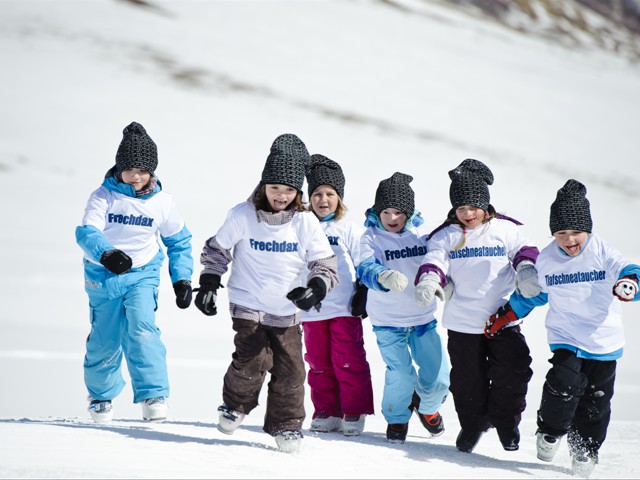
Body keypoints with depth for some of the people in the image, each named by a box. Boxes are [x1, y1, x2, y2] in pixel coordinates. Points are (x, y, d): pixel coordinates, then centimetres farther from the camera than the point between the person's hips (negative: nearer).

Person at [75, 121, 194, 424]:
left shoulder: (161, 202, -3)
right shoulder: (104, 197, -11)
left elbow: (179, 241, 11)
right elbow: (86, 232, -25)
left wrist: (182, 279, 4)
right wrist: (107, 254, -46)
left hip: (142, 275, 0)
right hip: (103, 276, 0)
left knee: (141, 328, -23)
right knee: (104, 340, 7)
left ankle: (154, 395, -21)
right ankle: (101, 394, 33)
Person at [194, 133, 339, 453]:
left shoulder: (306, 223, -5)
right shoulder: (243, 216, -7)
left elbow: (326, 264, -2)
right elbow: (216, 249, 6)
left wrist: (316, 288, -21)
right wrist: (208, 284, 0)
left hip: (287, 310, 2)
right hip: (248, 304, -2)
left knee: (290, 369, -1)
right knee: (252, 360, -17)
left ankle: (285, 424, 17)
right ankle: (236, 404, 11)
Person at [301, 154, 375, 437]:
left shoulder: (348, 230, 1)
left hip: (345, 308, -3)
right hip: (311, 310, 3)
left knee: (348, 361, -5)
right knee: (319, 363, 7)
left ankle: (355, 413, 3)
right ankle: (326, 412, 16)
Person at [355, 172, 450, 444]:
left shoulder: (421, 233, 0)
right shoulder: (371, 237, -8)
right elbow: (365, 268, -24)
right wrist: (384, 277, -44)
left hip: (423, 318, 3)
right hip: (388, 321, -3)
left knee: (438, 377, 0)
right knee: (400, 374, -11)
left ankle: (428, 407, 33)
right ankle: (396, 419, 16)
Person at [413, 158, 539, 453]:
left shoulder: (505, 230, 2)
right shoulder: (446, 236, 3)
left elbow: (524, 250, 1)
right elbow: (435, 260, -6)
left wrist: (526, 268, -22)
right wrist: (428, 280, -28)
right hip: (462, 322, 1)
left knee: (512, 372, -6)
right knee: (468, 379, 5)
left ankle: (506, 419, 16)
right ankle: (472, 423, 26)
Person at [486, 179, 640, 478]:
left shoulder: (603, 253, -8)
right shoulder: (547, 260, 1)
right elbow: (533, 293, 16)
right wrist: (504, 316, 16)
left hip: (603, 341, -1)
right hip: (566, 338, 1)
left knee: (595, 401, 5)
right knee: (564, 385, -20)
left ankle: (584, 451, 26)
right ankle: (550, 432, 5)